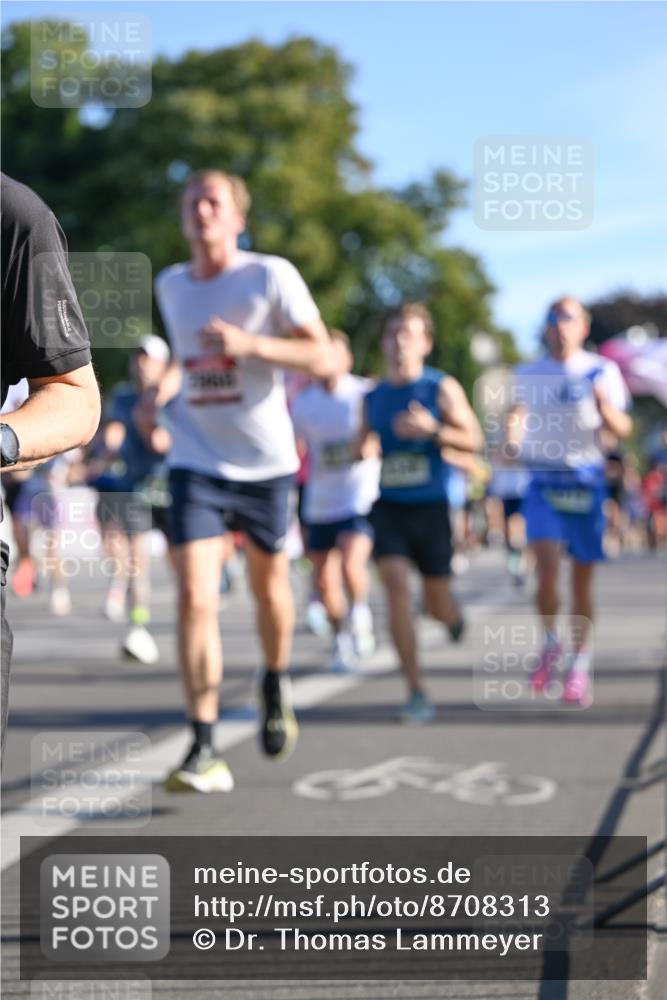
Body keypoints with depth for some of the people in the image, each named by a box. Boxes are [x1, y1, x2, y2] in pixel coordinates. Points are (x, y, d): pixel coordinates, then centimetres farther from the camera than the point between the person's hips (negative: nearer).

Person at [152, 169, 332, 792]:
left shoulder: (271, 275, -7)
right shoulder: (169, 285, 7)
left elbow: (322, 359, -9)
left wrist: (250, 345, -21)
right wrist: (163, 389, 10)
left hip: (265, 462, -1)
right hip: (195, 463, 2)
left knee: (269, 585, 16)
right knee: (194, 598, -13)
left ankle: (276, 684, 47)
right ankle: (203, 750, -11)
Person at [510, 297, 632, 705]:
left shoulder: (601, 371, 1)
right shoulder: (527, 375, 8)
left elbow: (623, 430, -3)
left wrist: (605, 405, -23)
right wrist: (512, 439, -1)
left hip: (586, 483, 0)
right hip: (543, 483, 1)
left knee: (583, 579, 5)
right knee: (547, 572, -17)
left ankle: (580, 664, 19)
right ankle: (551, 644, 8)